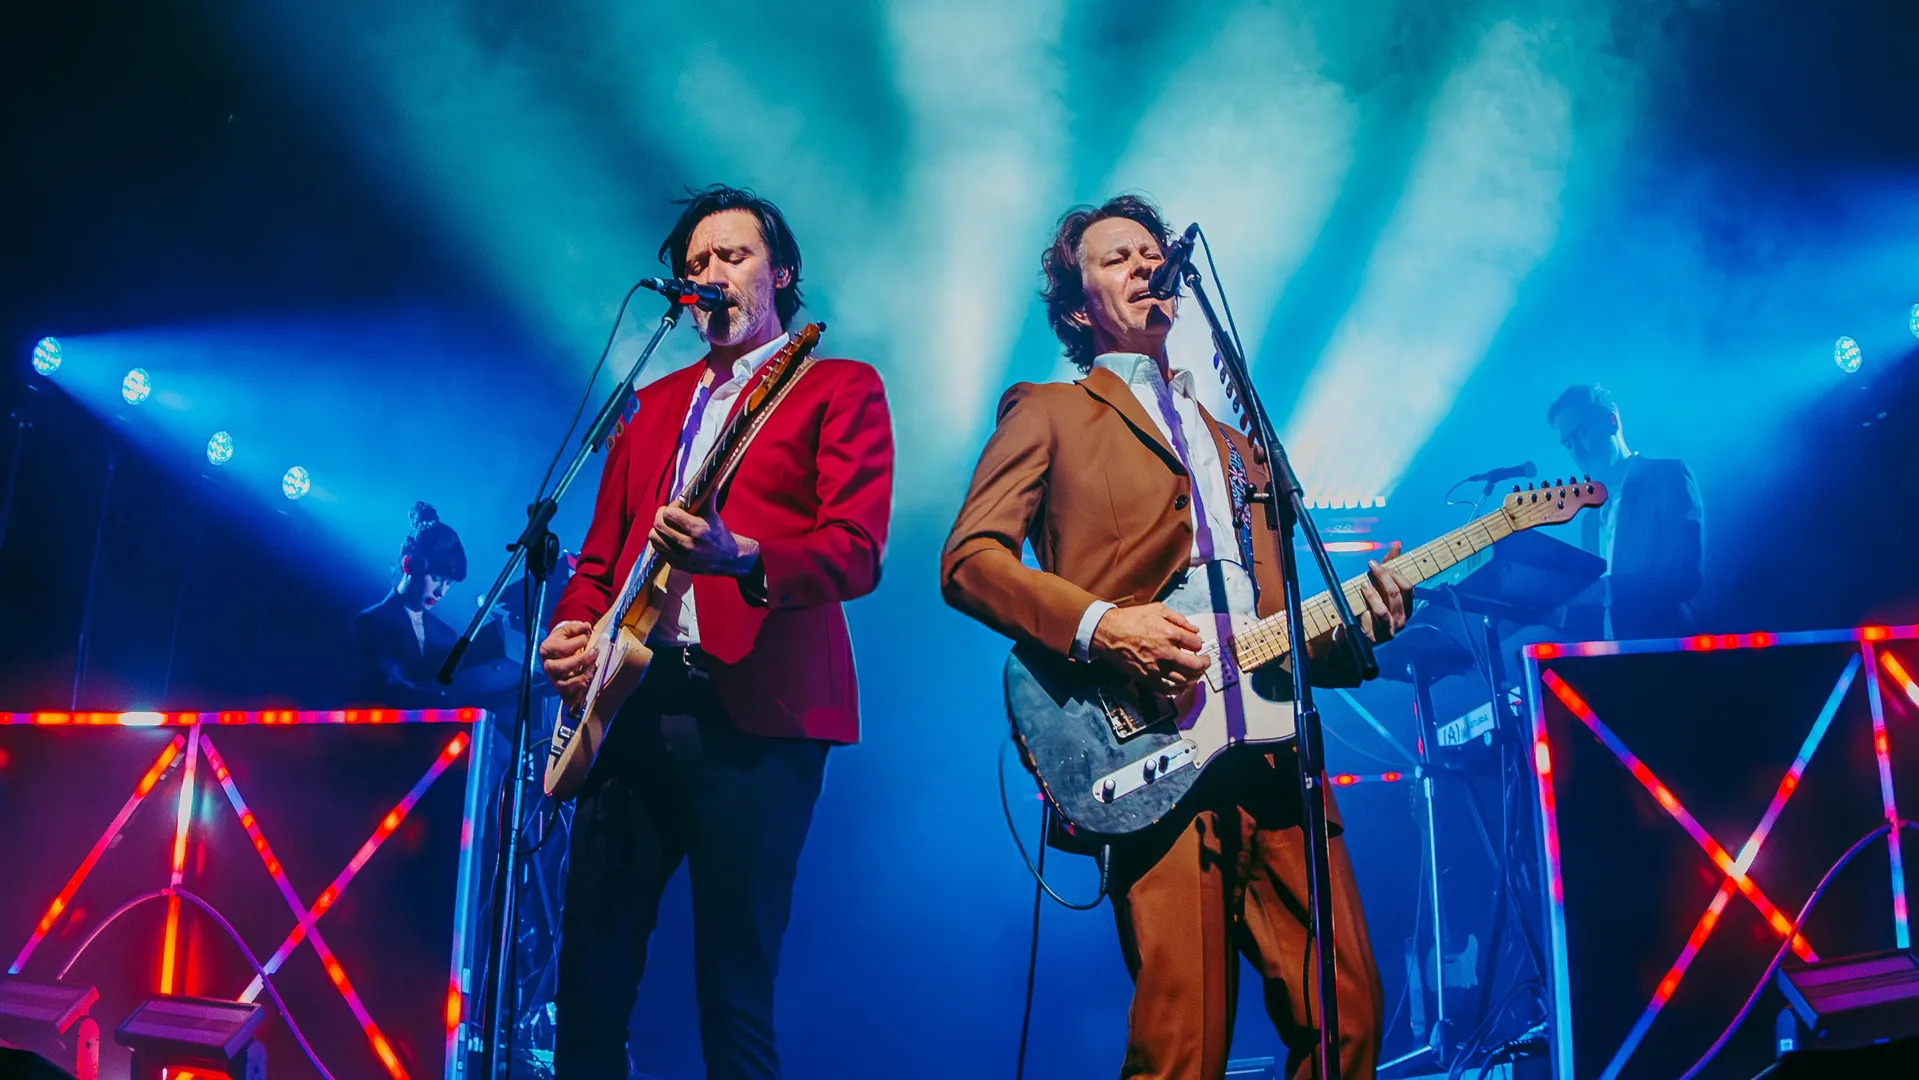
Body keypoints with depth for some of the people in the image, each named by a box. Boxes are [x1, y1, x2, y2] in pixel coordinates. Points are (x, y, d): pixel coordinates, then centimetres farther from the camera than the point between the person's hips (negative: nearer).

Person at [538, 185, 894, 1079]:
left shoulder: (839, 388, 7)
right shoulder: (653, 402, 25)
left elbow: (857, 550, -7)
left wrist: (740, 557, -24)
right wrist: (571, 633, 3)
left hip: (753, 710, -5)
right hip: (629, 704, 6)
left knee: (735, 993, -5)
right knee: (590, 978, 4)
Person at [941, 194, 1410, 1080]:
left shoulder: (1237, 446, 30)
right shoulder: (1048, 412, 13)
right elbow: (968, 558, -2)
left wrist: (1350, 630, 7)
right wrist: (1098, 625, -16)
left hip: (1272, 761, 5)